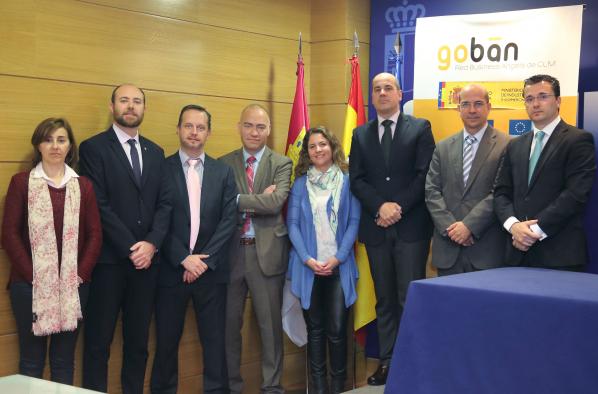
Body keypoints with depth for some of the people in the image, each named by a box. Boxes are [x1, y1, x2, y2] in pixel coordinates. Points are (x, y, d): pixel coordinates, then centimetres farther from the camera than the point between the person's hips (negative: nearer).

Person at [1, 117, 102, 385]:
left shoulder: (83, 185, 9)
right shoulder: (22, 182, 2)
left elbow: (95, 234, 6)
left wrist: (81, 273, -6)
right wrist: (31, 275, -11)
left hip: (73, 286, 2)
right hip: (31, 284, -2)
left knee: (64, 359, 8)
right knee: (31, 359, 2)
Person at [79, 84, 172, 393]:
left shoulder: (155, 152, 15)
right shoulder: (93, 148, -2)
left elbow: (164, 203, 8)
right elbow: (99, 205, -10)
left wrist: (151, 244, -8)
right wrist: (130, 248, -13)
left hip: (146, 260, 5)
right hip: (108, 260, -5)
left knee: (138, 340, 10)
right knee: (99, 341, 1)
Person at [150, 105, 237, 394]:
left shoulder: (223, 172, 8)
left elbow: (229, 219, 1)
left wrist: (205, 260, -9)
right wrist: (184, 258, -13)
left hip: (211, 270, 2)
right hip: (171, 270, -1)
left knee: (214, 340, 5)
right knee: (166, 341, 6)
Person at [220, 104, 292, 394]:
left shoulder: (281, 164, 1)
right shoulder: (223, 163, 7)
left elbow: (276, 202, -15)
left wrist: (236, 200, -14)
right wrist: (258, 201, -16)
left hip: (266, 252, -2)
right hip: (230, 251, 2)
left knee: (270, 323, 7)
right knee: (229, 322, 10)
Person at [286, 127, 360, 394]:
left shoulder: (347, 182, 4)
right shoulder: (300, 184, 6)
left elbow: (354, 222, 0)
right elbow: (292, 223, 2)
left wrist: (338, 258, -11)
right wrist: (307, 259, -11)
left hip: (339, 266, -1)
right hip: (308, 267, 1)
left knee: (337, 329, -2)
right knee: (315, 328, 8)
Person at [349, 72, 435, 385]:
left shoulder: (420, 128, 3)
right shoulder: (361, 134, 12)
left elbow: (425, 175, -5)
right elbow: (356, 180, 4)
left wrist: (399, 207, -13)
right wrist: (380, 206, -12)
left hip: (411, 227, -3)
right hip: (376, 227, 3)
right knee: (384, 300, 9)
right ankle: (387, 361, 15)